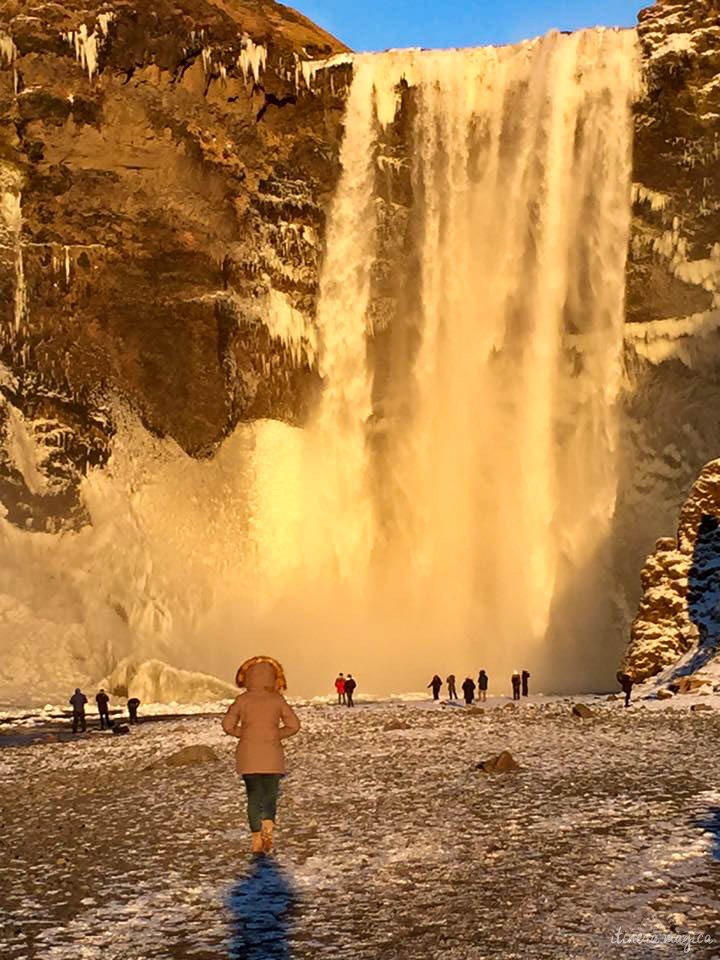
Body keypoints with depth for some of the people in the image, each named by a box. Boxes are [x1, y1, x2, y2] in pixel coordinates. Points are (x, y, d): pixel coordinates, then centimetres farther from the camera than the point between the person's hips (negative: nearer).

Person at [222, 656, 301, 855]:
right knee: (270, 793, 10)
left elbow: (228, 725, -4)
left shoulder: (242, 700, -1)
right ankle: (268, 825, -17)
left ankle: (256, 838, 1)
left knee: (254, 795, 8)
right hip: (272, 755, 0)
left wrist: (244, 734, 10)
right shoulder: (277, 699, 0)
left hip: (248, 755, 0)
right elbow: (294, 725, -2)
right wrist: (276, 735, 10)